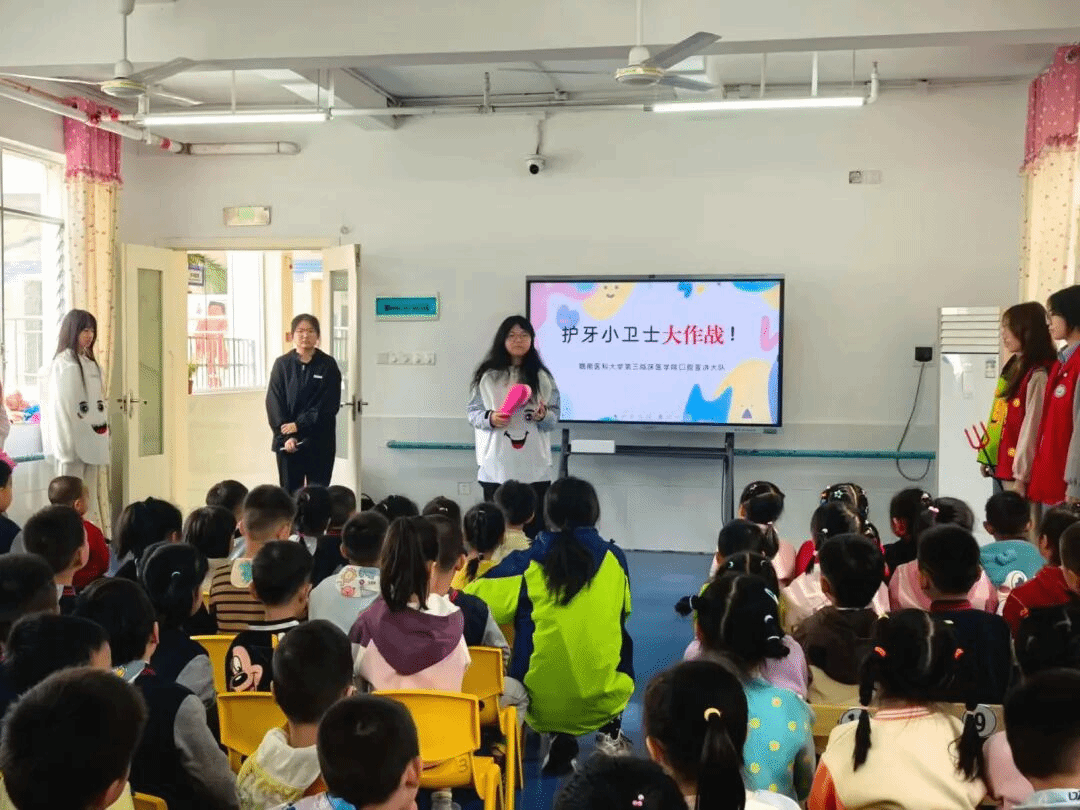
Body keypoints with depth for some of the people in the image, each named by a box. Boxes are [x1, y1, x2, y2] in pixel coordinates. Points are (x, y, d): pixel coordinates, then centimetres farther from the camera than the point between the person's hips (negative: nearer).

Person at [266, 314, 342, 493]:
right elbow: (274, 403, -2)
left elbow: (329, 405, -7)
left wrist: (299, 425, -14)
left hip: (319, 443, -1)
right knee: (290, 493, 5)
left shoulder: (327, 365, -1)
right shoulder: (282, 364, 2)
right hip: (288, 443, 1)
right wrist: (286, 436, -14)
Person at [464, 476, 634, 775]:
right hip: (603, 701, 1)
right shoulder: (614, 558, 1)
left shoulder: (529, 562, -6)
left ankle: (559, 738, 10)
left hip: (542, 703, -1)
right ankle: (610, 733, 22)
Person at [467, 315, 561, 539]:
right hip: (496, 467, -1)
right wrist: (490, 418, -15)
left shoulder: (542, 377, 6)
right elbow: (473, 412, 5)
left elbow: (554, 418, 7)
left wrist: (544, 416, -15)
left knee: (534, 528, 0)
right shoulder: (488, 375, 3)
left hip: (534, 468, 1)